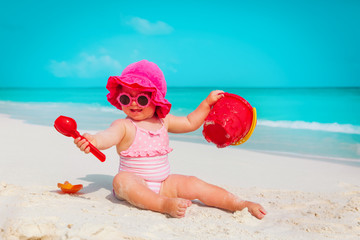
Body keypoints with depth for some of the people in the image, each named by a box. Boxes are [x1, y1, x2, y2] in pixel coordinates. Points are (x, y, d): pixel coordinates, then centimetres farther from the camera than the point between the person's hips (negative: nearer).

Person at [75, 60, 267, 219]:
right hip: (136, 185, -5)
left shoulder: (164, 121, 7)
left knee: (193, 184, -11)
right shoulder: (124, 126, -10)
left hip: (163, 184, 5)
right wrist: (92, 141, -54)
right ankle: (165, 205, -49)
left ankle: (240, 204, -11)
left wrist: (207, 103, 17)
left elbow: (190, 123, 21)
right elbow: (108, 136, -32)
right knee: (122, 180, -35)